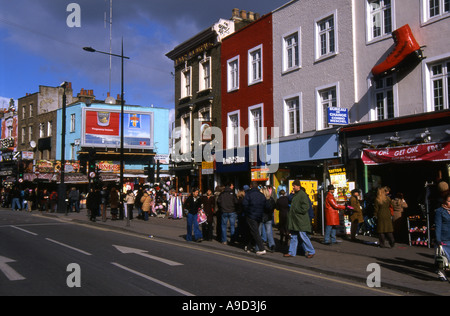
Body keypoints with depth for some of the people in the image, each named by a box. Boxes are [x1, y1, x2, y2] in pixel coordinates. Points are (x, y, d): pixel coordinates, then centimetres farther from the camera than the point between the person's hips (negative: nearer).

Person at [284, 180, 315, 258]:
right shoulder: (295, 195, 15)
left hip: (301, 220, -9)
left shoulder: (303, 195, -12)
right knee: (293, 237, 10)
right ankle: (292, 252, 15)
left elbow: (305, 207, -18)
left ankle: (311, 251, 9)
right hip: (294, 220, 9)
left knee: (303, 236, -4)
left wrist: (295, 210, -14)